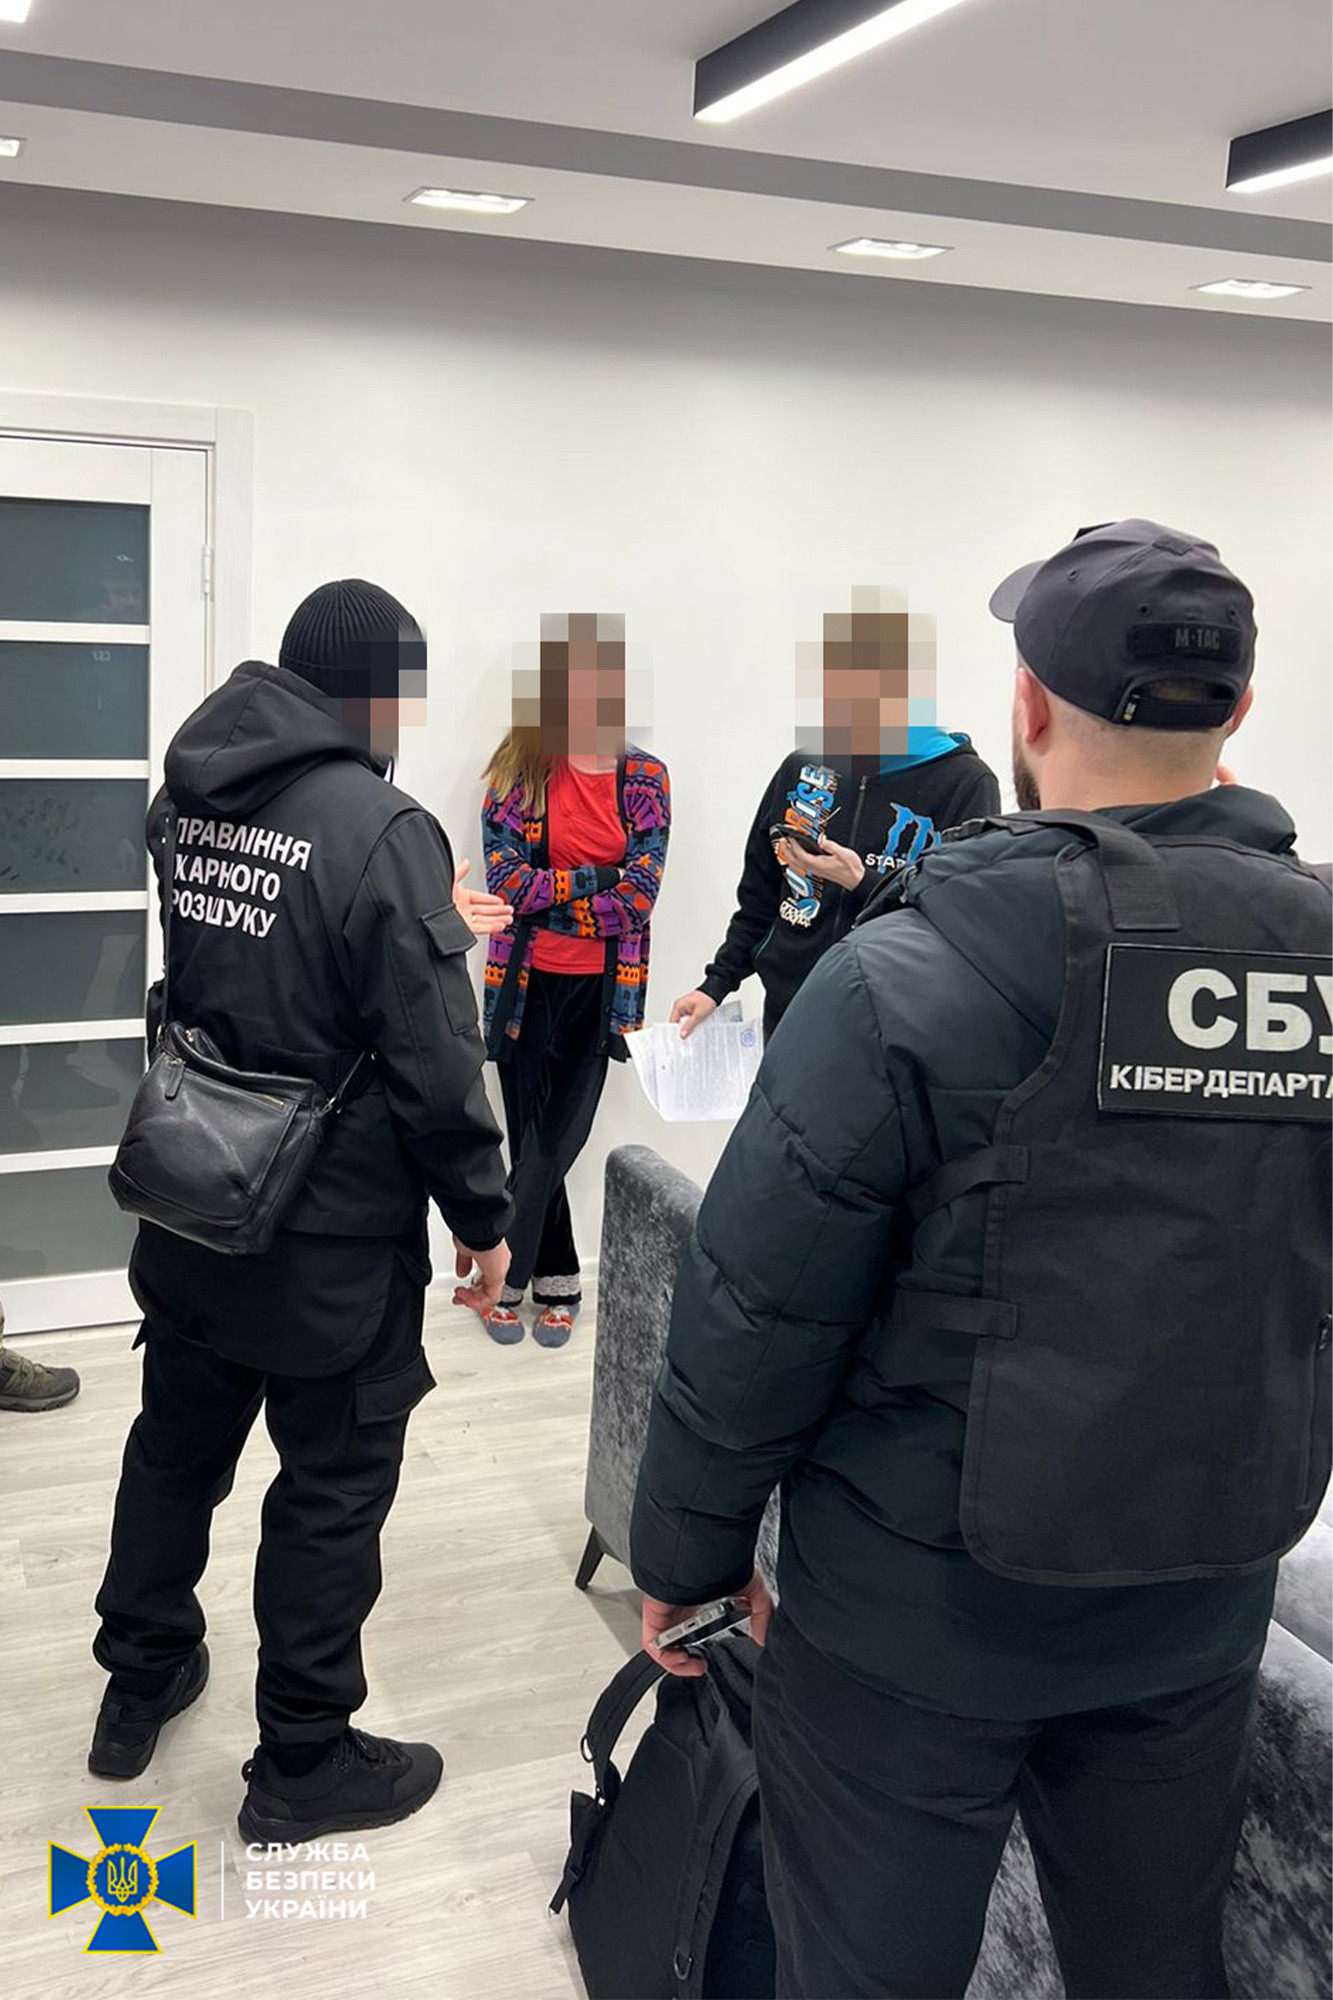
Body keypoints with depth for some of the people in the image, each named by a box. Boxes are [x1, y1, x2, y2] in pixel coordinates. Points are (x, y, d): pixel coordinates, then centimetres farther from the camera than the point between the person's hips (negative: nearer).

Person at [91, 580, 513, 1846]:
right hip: (334, 1234, -7)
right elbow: (436, 1060, -20)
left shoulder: (186, 800, 3)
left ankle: (140, 1684, 42)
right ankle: (303, 1761, 24)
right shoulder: (380, 828, -20)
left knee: (177, 1442, 22)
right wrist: (481, 1215, -6)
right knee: (333, 1484, 9)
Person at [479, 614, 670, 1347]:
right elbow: (505, 879, -10)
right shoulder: (518, 771, -1)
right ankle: (557, 1281, 23)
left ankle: (501, 1274, 18)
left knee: (557, 1143, 1)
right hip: (524, 983, 0)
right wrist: (600, 881, -13)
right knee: (537, 1143, 6)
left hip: (600, 988, 0)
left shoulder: (643, 778, 0)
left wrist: (545, 894, -10)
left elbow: (642, 895, -9)